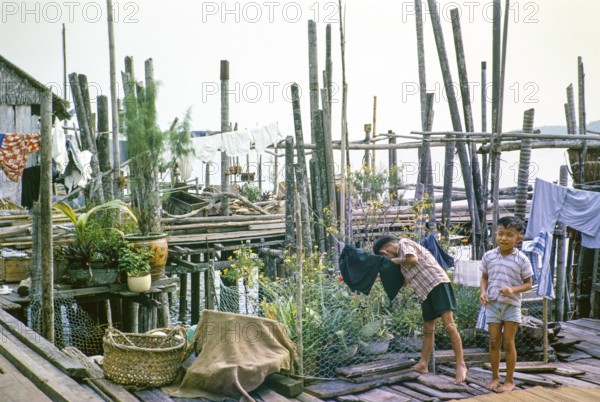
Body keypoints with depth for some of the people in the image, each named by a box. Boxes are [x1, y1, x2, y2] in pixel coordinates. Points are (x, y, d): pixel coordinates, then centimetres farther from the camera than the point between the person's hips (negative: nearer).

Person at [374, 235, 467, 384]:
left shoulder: (404, 242, 0)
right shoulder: (402, 255, 25)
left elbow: (413, 259, -18)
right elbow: (407, 281, 27)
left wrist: (396, 261, -2)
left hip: (437, 283, -10)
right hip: (426, 290, 10)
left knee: (449, 325, -15)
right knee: (428, 330, 14)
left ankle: (460, 364, -14)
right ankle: (423, 364, 21)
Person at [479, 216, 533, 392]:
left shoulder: (521, 259, -8)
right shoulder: (488, 256, 0)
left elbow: (528, 283, -2)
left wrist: (513, 289, -20)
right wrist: (483, 292, -8)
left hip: (511, 305, -2)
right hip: (492, 304, 3)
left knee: (508, 343, 2)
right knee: (494, 342, 8)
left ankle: (509, 380, 15)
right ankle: (495, 377, 21)